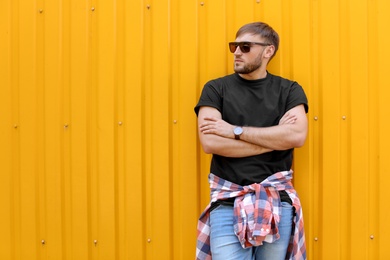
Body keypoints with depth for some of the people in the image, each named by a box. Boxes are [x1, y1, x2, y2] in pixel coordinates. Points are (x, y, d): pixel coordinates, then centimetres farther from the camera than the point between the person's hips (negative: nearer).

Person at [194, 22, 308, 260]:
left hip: (277, 200, 1)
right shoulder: (216, 89, 4)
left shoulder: (289, 90, 6)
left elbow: (297, 135, -12)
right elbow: (210, 142, -11)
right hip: (228, 201, -1)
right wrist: (275, 139, -9)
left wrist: (235, 131, -13)